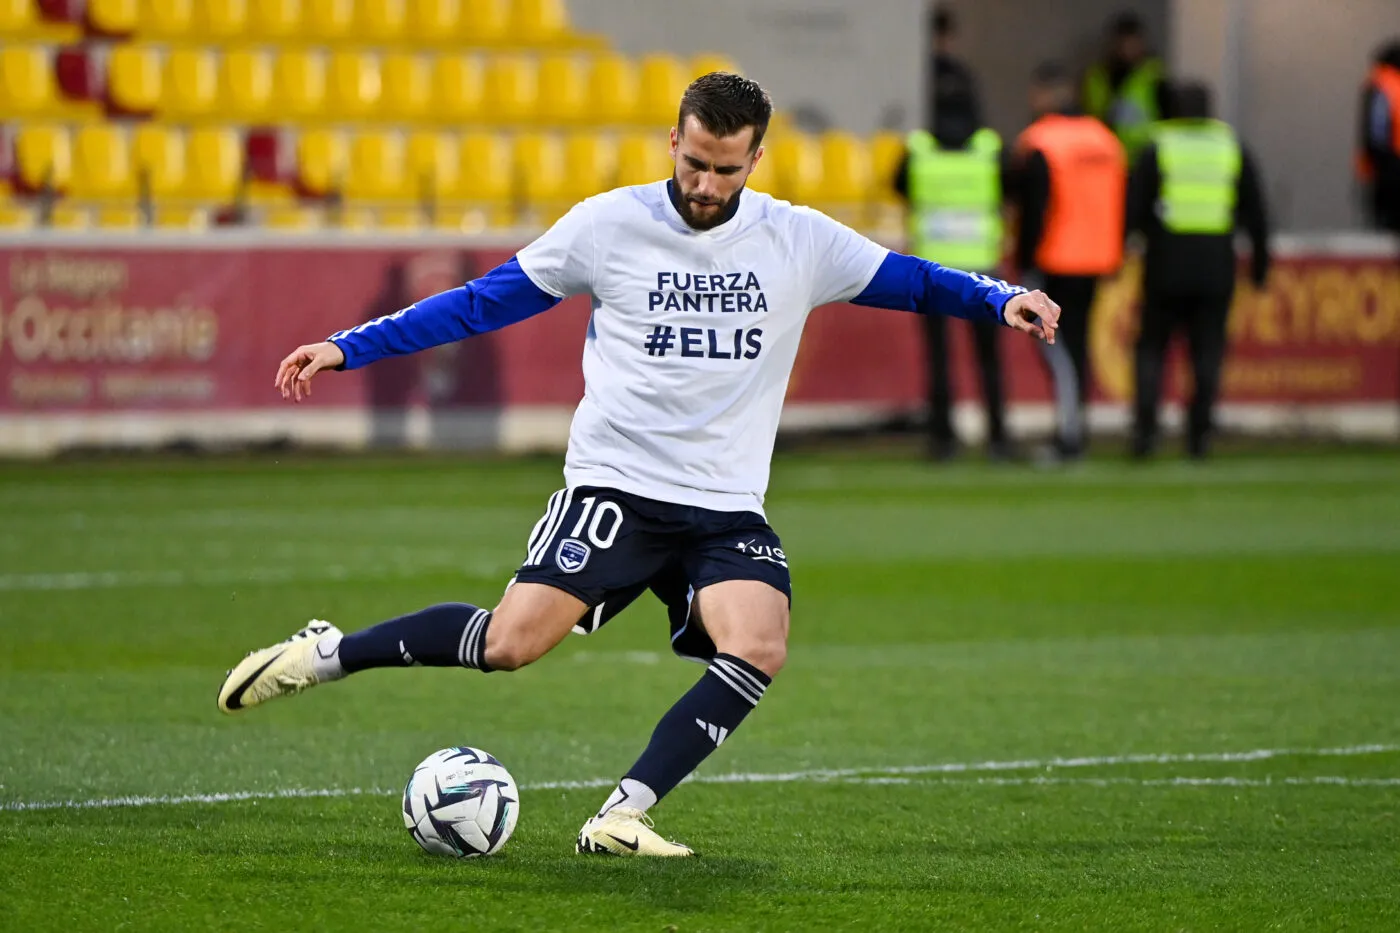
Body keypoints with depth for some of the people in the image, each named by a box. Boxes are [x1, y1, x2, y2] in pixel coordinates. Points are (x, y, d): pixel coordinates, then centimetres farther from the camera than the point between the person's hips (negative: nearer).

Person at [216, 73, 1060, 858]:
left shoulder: (799, 241, 4)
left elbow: (910, 281, 10)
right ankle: (326, 653, 2)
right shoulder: (608, 225, -1)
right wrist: (349, 348, 1)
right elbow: (482, 303, 5)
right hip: (615, 486, -2)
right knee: (512, 643, -18)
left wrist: (1000, 300, -9)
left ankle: (623, 814, -20)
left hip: (728, 508, 2)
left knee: (758, 650, -25)